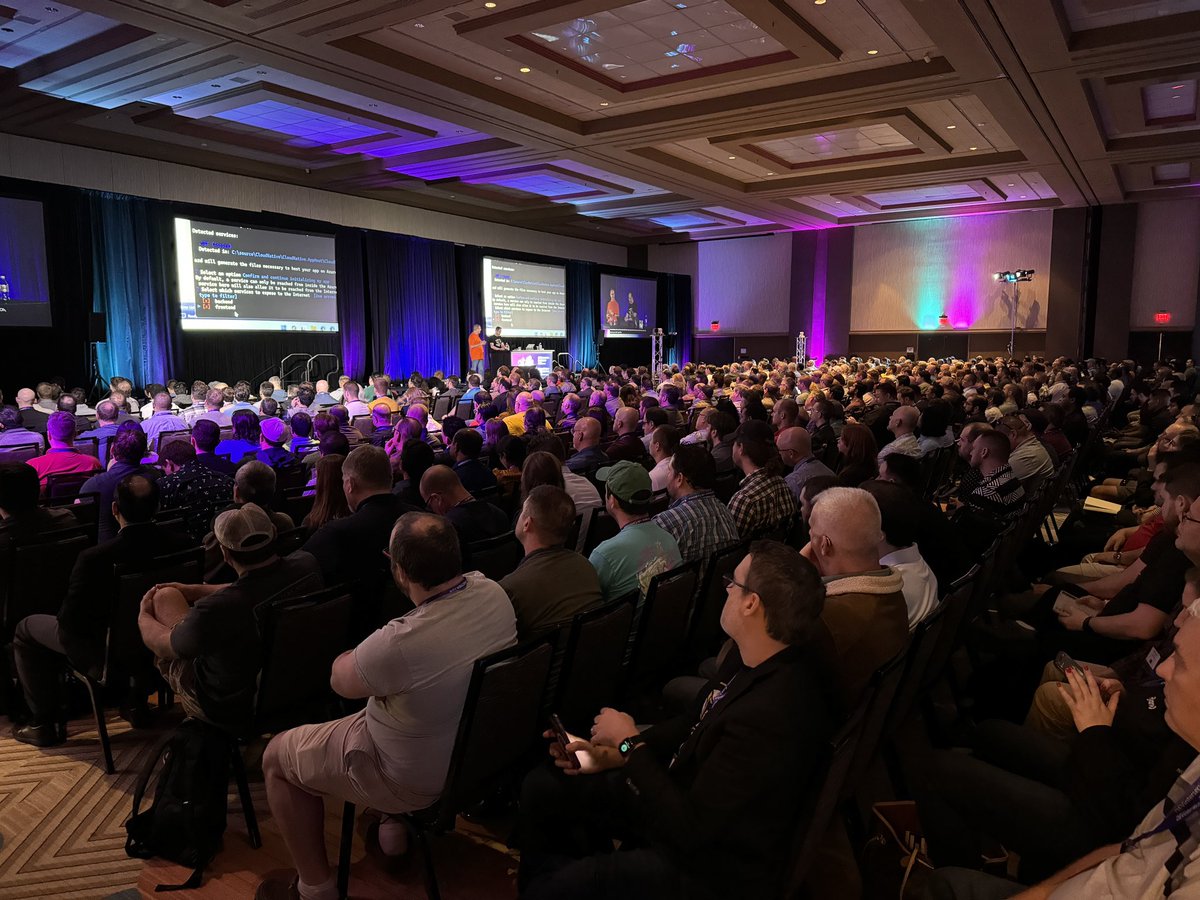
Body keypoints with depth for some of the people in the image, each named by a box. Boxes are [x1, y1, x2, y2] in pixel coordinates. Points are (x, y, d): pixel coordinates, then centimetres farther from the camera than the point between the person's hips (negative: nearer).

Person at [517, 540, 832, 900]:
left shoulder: (772, 719, -36)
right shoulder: (751, 656, -8)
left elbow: (690, 830, -29)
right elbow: (694, 723, 9)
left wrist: (630, 744, -18)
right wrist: (616, 754, -2)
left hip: (707, 861, -8)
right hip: (686, 791, 8)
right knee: (542, 787, 8)